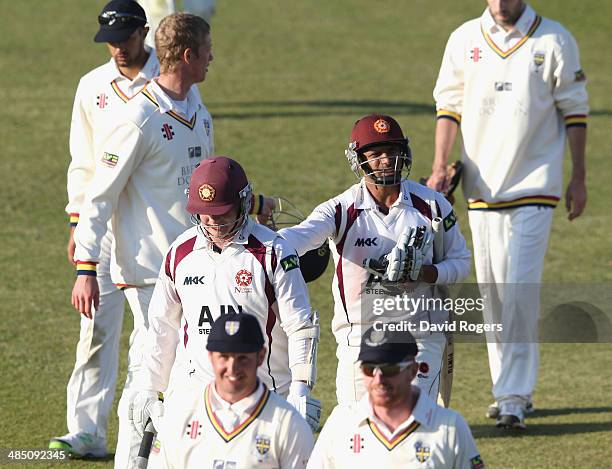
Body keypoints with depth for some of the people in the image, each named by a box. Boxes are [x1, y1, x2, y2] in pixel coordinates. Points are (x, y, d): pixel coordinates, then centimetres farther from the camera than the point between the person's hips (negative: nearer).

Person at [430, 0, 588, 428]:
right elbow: (449, 106, 9)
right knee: (492, 290, 7)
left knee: (521, 286, -13)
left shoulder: (554, 40, -3)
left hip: (535, 187, -4)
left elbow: (574, 112, 2)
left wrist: (578, 180, 0)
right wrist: (440, 166, -3)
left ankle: (515, 396, -13)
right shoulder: (464, 40, 5)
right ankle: (512, 389, 18)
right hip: (482, 185, 4)